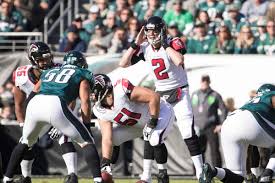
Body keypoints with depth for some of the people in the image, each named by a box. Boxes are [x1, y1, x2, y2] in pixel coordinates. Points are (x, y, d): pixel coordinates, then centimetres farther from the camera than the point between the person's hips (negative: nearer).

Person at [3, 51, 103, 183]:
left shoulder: (49, 72, 36)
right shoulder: (82, 74, 23)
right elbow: (85, 102, 9)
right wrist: (87, 125, 14)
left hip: (34, 104, 4)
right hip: (56, 106, -4)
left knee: (25, 143, 29)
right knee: (86, 142, 7)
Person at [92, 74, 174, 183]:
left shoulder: (121, 90, -36)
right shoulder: (100, 111, -14)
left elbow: (154, 97, -34)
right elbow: (107, 139, -15)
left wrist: (152, 124, -30)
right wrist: (105, 163, -26)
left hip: (159, 112, -7)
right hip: (139, 124, 7)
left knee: (154, 139, -32)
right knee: (113, 137, -4)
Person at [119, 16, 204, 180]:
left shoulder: (174, 43, -17)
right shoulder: (144, 48, -3)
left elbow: (179, 61, -37)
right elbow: (123, 64, -6)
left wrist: (164, 44, -27)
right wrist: (136, 43, -12)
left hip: (179, 92, -5)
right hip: (159, 94, 5)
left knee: (188, 133, -12)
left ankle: (200, 172, -6)